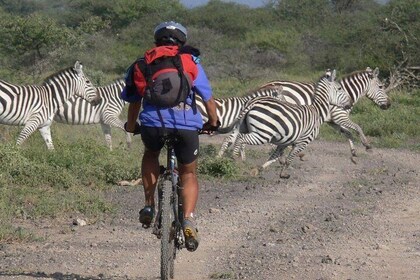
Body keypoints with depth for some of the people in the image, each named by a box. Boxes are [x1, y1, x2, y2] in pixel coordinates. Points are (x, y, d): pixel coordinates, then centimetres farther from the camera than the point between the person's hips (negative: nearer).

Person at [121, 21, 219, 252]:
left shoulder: (144, 62, 20)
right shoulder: (191, 62, 17)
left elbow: (133, 101, 25)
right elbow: (208, 98, 17)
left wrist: (131, 126, 42)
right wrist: (213, 123, 35)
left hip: (153, 122, 1)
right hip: (187, 124, -1)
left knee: (150, 154, 34)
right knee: (188, 174, 19)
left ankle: (149, 206, 22)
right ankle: (188, 219, -2)